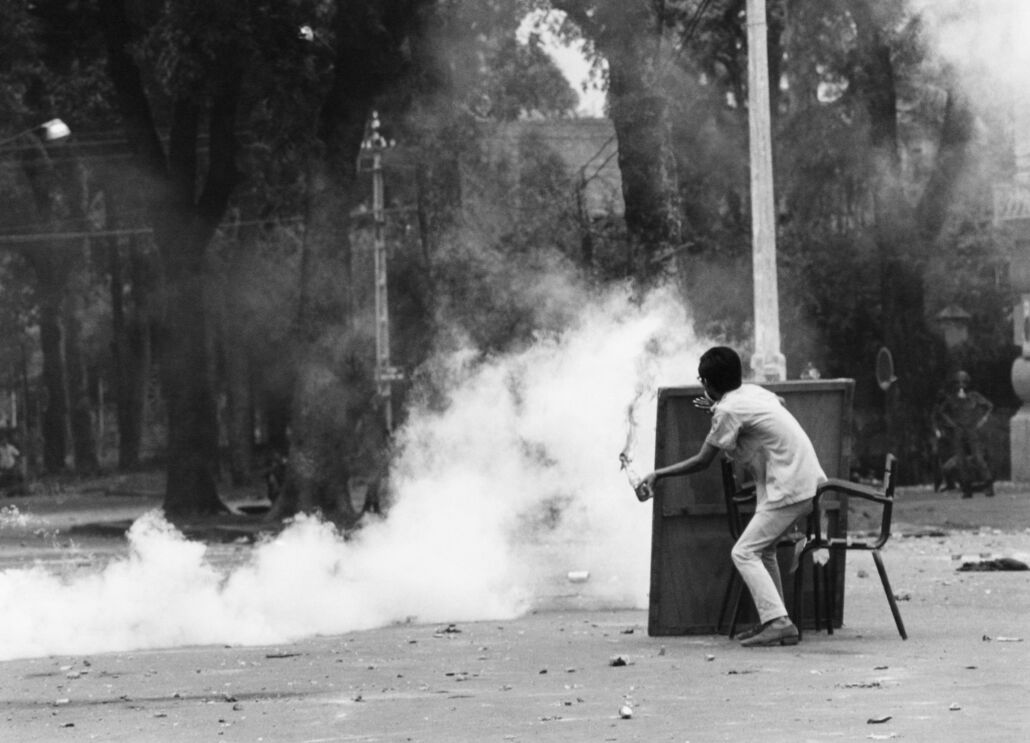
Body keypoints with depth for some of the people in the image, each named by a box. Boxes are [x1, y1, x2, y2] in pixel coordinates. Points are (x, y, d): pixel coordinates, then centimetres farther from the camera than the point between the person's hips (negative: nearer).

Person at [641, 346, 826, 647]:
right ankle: (774, 619, 19)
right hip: (808, 482, 9)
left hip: (788, 490, -9)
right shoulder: (753, 392, 13)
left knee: (744, 552, -10)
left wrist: (658, 474, 5)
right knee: (763, 549, 20)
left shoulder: (728, 411, -11)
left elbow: (701, 461, -7)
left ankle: (779, 623, -21)